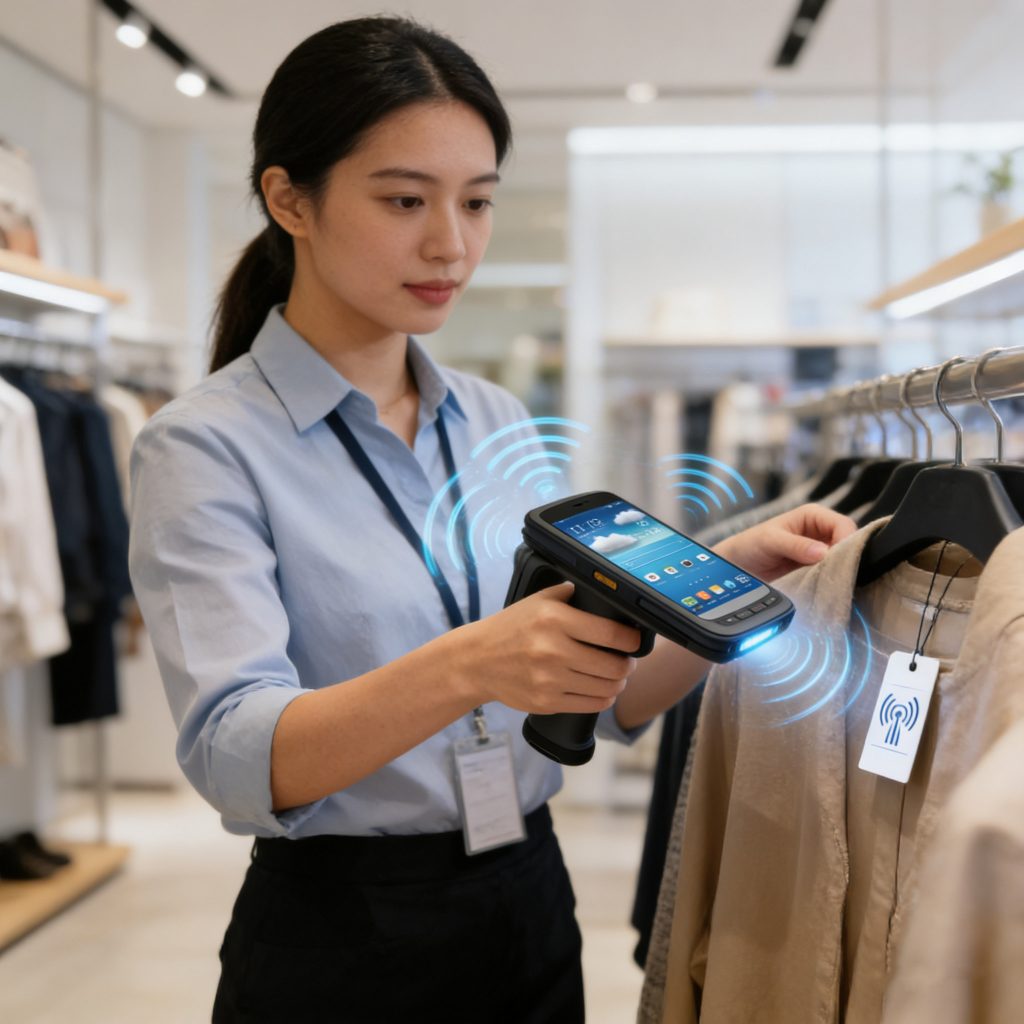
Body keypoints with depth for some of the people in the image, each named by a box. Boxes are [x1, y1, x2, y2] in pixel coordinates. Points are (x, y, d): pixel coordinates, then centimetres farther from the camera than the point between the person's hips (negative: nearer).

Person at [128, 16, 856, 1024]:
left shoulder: (499, 424, 4)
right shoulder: (206, 446, -12)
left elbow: (610, 700, 4)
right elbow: (234, 755, -25)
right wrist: (465, 667, -40)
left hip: (530, 906, 5)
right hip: (337, 942, -5)